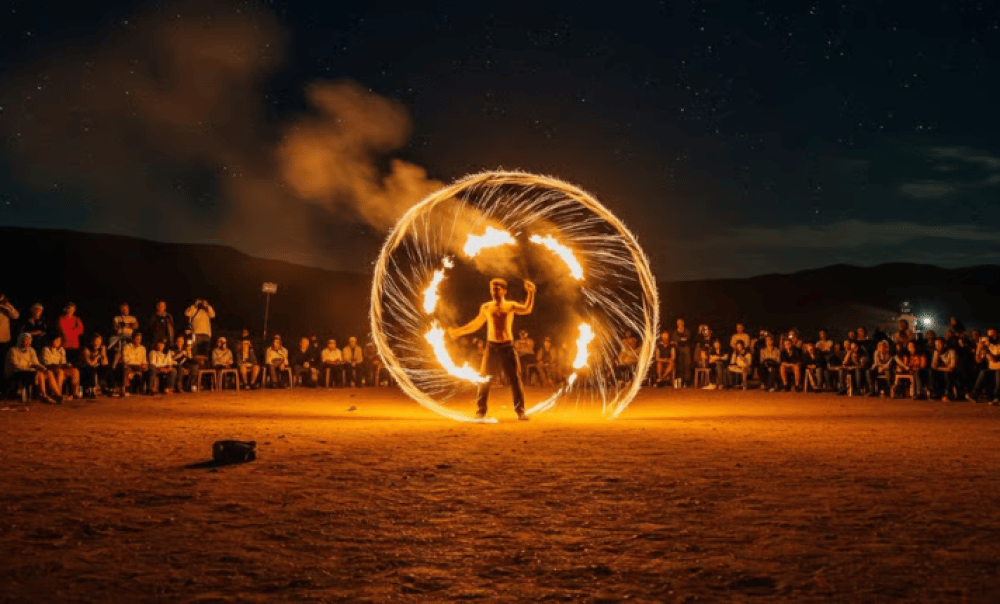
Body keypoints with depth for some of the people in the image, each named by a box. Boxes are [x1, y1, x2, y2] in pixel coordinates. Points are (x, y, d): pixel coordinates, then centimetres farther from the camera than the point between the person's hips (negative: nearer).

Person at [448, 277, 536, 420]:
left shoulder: (510, 306, 2)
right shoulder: (486, 307, 7)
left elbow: (527, 309, -14)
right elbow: (476, 324, 18)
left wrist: (531, 293, -27)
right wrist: (459, 331, 15)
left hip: (507, 347, -1)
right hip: (491, 347, 2)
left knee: (515, 379, -3)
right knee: (484, 380, 1)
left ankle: (520, 411, 3)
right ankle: (481, 411, 9)